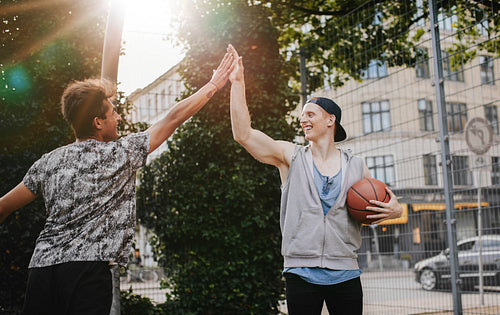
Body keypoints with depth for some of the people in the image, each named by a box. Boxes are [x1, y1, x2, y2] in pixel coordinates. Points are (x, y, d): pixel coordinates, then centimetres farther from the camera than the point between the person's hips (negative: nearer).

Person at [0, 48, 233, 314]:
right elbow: (173, 118, 7)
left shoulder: (48, 162, 13)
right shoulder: (122, 153, 1)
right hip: (88, 265, -5)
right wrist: (214, 84, 16)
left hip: (41, 265, 5)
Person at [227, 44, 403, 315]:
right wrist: (237, 84, -11)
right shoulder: (291, 157, 4)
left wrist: (395, 210, -4)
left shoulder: (355, 166, 9)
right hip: (301, 273, -1)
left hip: (345, 274, 2)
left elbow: (388, 200, 21)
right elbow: (243, 134, -8)